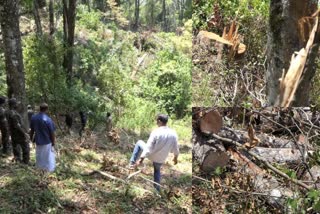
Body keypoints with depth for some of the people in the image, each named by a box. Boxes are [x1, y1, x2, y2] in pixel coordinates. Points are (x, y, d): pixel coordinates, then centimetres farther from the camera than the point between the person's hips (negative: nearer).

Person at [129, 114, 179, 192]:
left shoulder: (156, 132, -23)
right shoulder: (173, 133, -10)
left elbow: (149, 147, -24)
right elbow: (175, 148, 0)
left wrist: (141, 159, -20)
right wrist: (175, 157, 19)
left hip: (151, 155, -4)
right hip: (161, 159, 4)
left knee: (139, 143, 20)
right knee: (157, 171, 34)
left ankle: (132, 163, 16)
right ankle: (157, 188, 37)